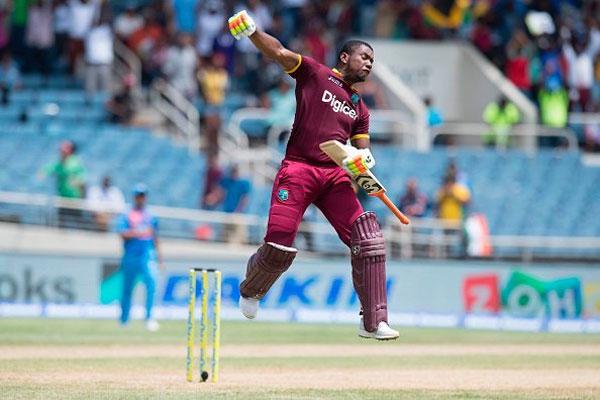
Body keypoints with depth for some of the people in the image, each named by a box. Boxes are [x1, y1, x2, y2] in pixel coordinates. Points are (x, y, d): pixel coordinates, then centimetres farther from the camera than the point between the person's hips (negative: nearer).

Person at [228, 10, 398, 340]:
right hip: (298, 170, -5)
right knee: (279, 248, -11)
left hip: (336, 175, 5)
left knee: (369, 240, -12)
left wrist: (363, 161, -7)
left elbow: (362, 151, 18)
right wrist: (251, 32, -22)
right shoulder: (314, 74, 9)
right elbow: (279, 52, -4)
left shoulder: (359, 109, 23)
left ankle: (373, 322, -10)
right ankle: (251, 289, 24)